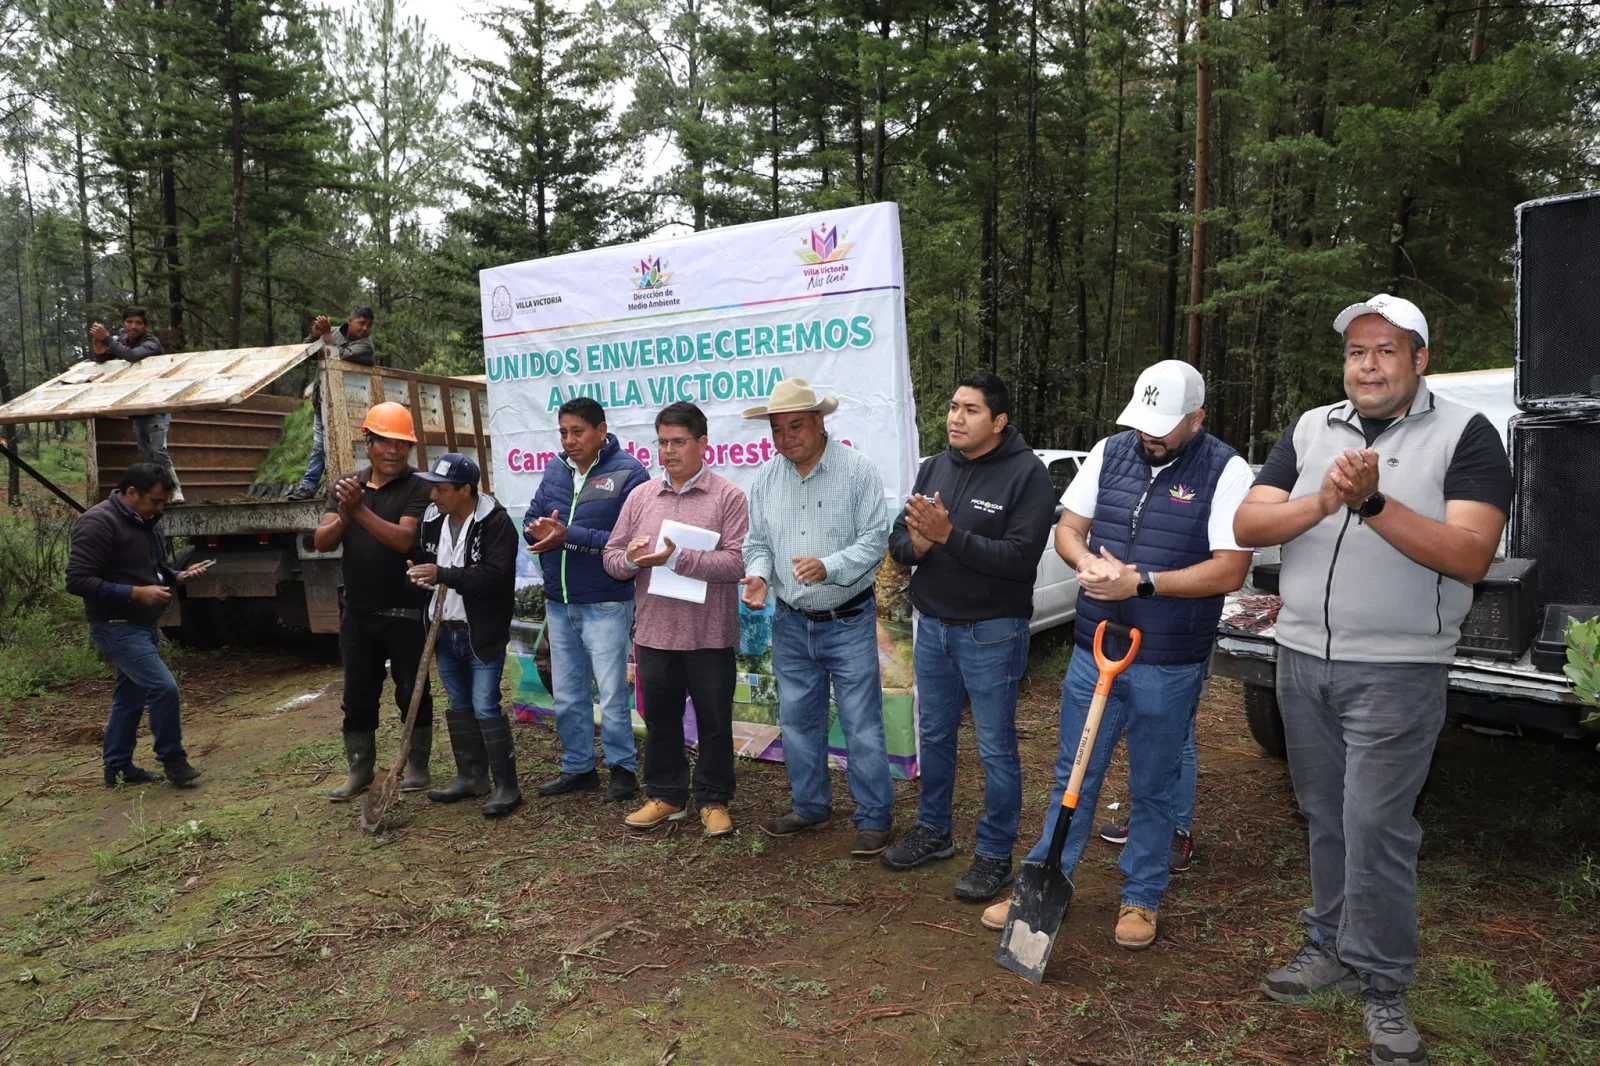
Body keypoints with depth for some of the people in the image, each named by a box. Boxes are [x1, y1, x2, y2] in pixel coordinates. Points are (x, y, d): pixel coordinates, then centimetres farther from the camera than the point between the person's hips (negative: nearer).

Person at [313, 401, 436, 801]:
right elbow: (322, 541, 0)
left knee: (412, 690, 7)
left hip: (406, 612, -4)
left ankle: (417, 765, 21)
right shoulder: (346, 486, 8)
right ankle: (360, 769, 23)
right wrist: (343, 516, -19)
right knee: (358, 694, 11)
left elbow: (404, 539, -20)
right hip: (358, 611, 5)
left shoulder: (417, 488, -7)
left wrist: (360, 510, -25)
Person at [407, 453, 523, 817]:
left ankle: (507, 786, 1)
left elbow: (496, 575, -27)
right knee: (459, 707, 15)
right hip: (444, 631, 7)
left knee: (485, 707, -8)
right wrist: (418, 574, -4)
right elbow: (421, 561, 20)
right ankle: (471, 777, 28)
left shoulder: (496, 522, -16)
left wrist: (442, 575, -31)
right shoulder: (431, 520, 6)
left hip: (482, 633, -7)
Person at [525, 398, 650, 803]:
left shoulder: (628, 472, -13)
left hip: (605, 604, -6)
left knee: (612, 694, 4)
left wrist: (570, 536, -25)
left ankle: (623, 767, 21)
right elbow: (531, 520, 10)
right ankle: (577, 767, 31)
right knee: (567, 697, 16)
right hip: (558, 603, 6)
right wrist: (541, 532, -15)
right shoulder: (555, 471, 7)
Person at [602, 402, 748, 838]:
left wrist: (677, 558, -22)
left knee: (714, 723, 9)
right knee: (659, 720, 15)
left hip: (710, 635, -4)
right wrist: (632, 560, -13)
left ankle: (713, 801, 25)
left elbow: (736, 562, -15)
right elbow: (611, 557, 10)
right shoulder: (640, 497, 9)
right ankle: (665, 796, 32)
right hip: (653, 633, 4)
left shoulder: (727, 496, -5)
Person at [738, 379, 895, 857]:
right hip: (791, 623, 5)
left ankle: (874, 818, 15)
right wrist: (759, 575, -11)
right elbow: (758, 543, 10)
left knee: (862, 724, 0)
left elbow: (875, 537, -12)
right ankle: (810, 806, 32)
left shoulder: (858, 470, -9)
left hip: (848, 621, -5)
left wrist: (829, 567, -26)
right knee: (797, 720, 15)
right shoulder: (767, 478, 5)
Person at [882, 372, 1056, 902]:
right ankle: (933, 830, 37)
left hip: (991, 634, -6)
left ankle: (995, 855, 22)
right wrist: (917, 542, -18)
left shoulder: (1027, 474, -14)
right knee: (935, 737, 19)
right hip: (932, 626, 6)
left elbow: (1020, 558, -24)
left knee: (996, 749, 6)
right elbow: (897, 543, 5)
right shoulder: (934, 468, 6)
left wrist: (949, 534, -30)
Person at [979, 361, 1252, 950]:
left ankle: (1141, 898, 29)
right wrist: (1086, 561, -14)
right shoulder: (1109, 452, 4)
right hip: (1092, 650, 4)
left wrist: (1142, 583, -21)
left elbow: (1229, 570, -15)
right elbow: (1068, 528, 9)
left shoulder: (1225, 471, -9)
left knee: (1153, 787, 12)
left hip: (1168, 666, -3)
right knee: (1073, 775, 13)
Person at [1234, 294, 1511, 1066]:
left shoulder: (1464, 436, -4)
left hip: (1397, 671, -4)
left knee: (1375, 827, -3)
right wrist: (1322, 503, -20)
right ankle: (1333, 946, 29)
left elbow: (1471, 556, -16)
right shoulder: (1309, 431, 7)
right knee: (1324, 817, 14)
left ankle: (1381, 985, 13)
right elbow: (1246, 525, -3)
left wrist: (1374, 504, -27)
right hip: (1303, 660, 4)